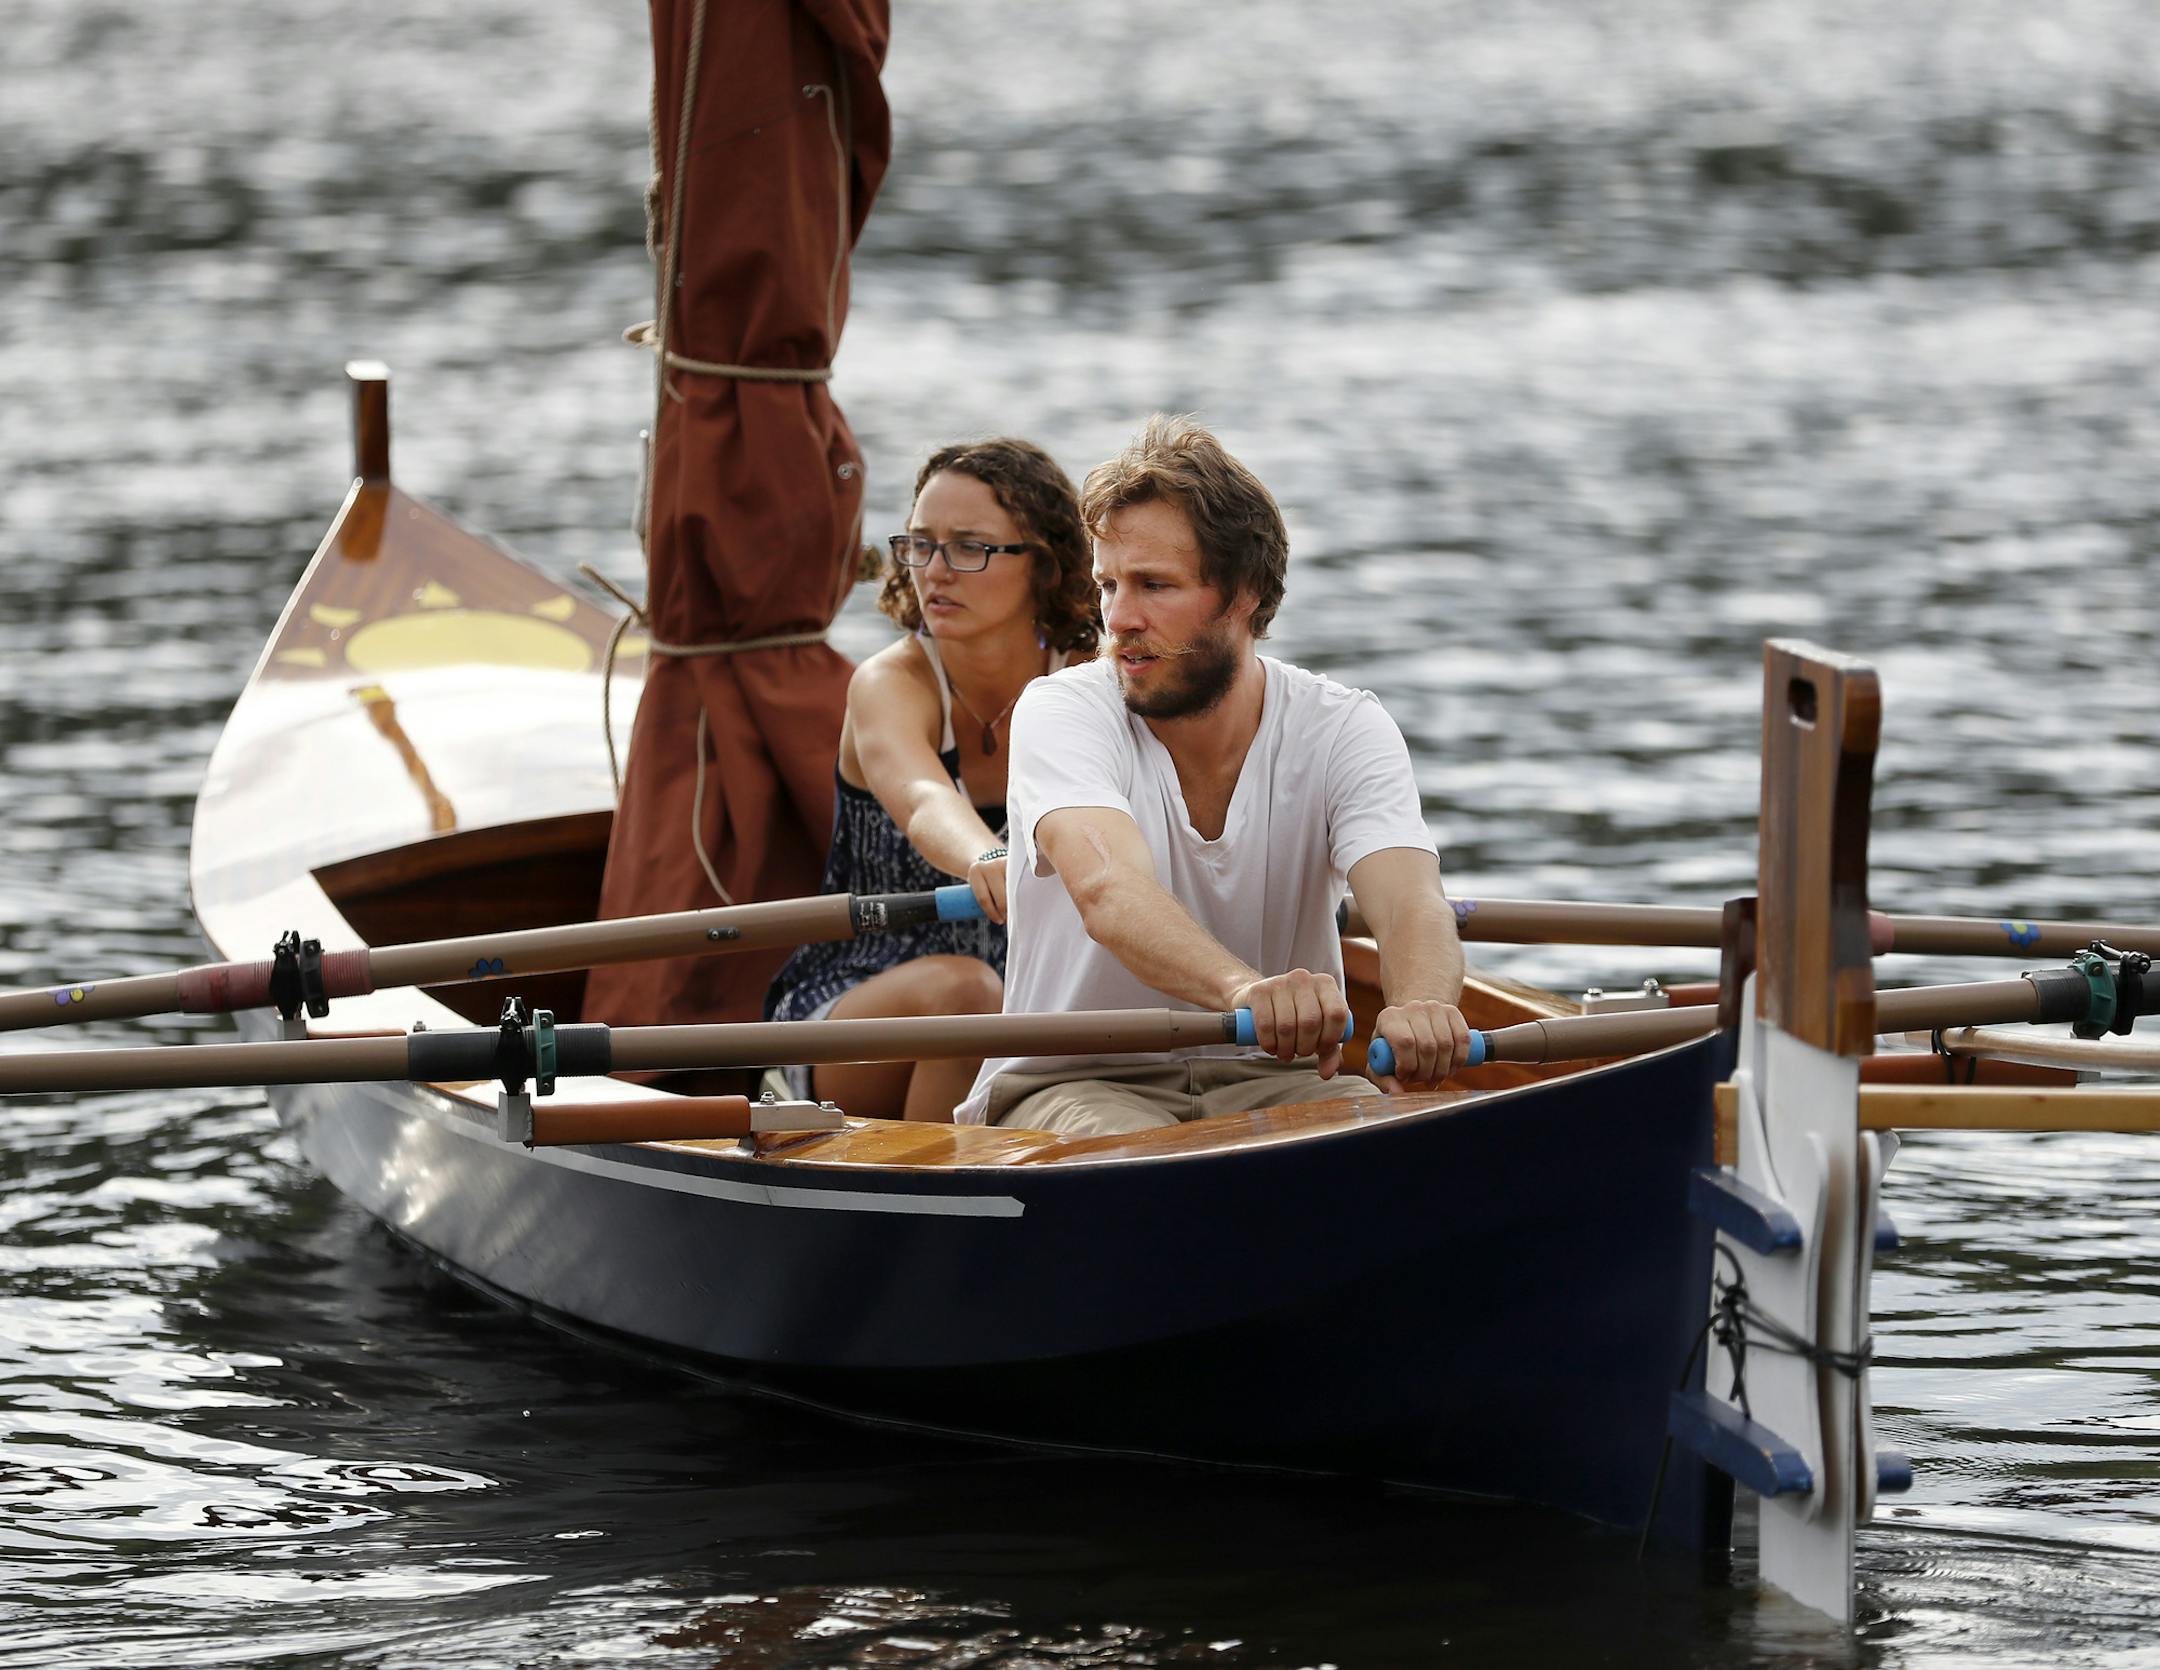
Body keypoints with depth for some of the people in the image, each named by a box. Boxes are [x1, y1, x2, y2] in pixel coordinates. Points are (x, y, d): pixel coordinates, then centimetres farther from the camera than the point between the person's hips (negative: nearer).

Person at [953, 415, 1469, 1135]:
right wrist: (1244, 989, -54)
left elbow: (1412, 902, -22)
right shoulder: (1061, 714, -12)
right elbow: (1107, 893, -32)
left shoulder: (1345, 731, -4)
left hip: (1271, 1078, 3)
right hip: (1075, 1082, -3)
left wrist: (1419, 1009, -49)